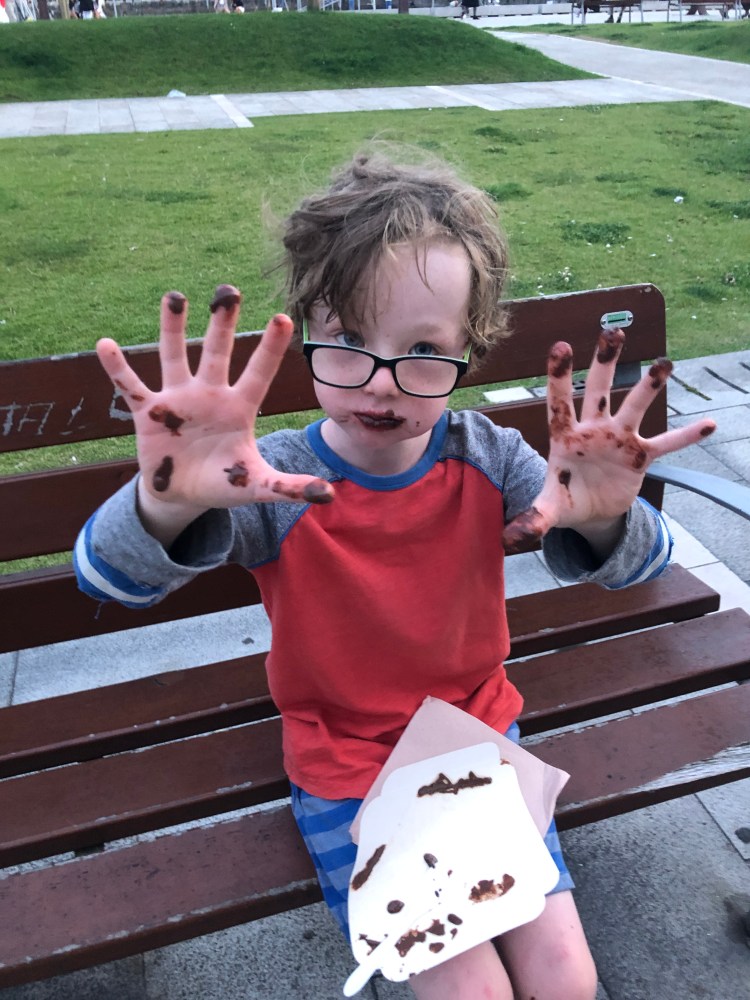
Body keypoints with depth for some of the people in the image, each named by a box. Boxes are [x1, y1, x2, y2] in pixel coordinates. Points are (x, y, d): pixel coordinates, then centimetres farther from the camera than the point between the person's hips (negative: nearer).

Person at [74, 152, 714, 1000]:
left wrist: (602, 520, -40)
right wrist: (167, 506, -55)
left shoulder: (488, 460, -14)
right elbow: (108, 577, -31)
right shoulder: (272, 482, -23)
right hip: (346, 775, -2)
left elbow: (636, 564, -14)